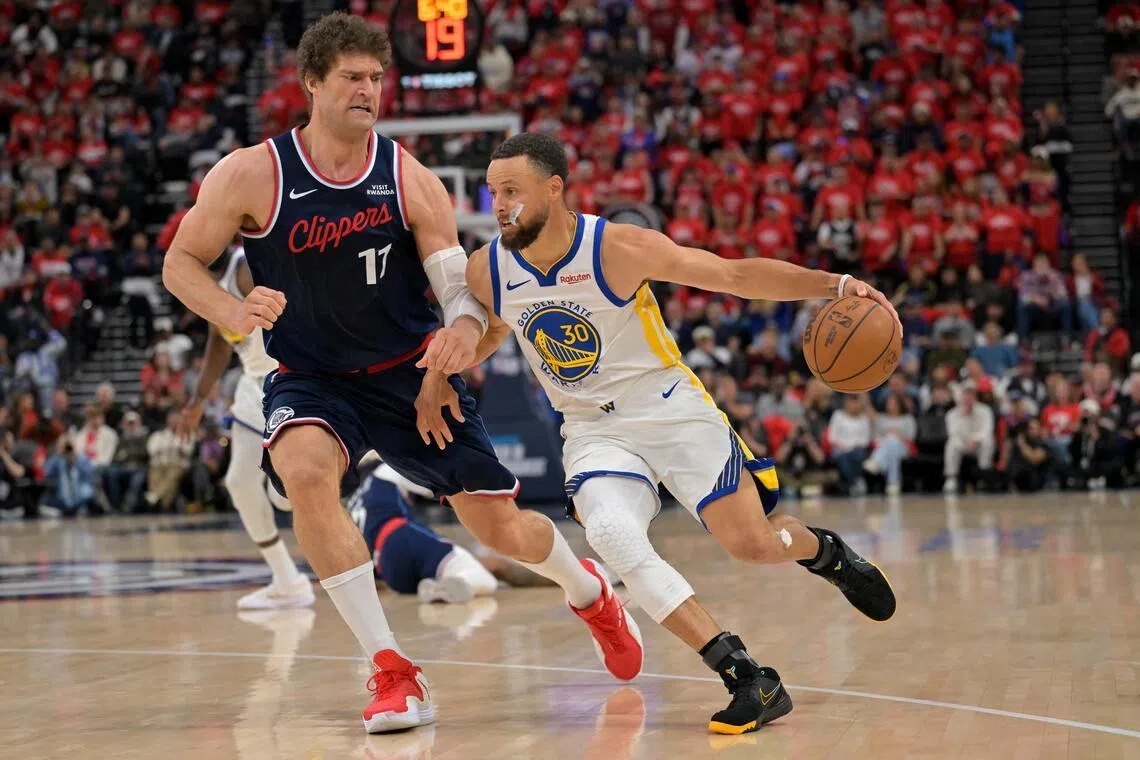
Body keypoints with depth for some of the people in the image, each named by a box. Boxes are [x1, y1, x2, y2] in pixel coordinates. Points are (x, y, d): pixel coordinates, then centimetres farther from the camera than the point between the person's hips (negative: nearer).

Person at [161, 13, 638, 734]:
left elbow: (459, 287, -9)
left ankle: (589, 591, 41)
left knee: (501, 525, 3)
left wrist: (464, 331, -34)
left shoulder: (411, 181, -8)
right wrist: (236, 313, -24)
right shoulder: (253, 175, -12)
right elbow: (180, 262, -3)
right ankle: (394, 673, -25)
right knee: (306, 472, -35)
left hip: (411, 372, 1)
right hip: (311, 378, -1)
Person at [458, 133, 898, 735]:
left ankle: (824, 550, 34)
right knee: (611, 536, -27)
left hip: (671, 409, -2)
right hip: (594, 430, 3)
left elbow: (736, 275, -17)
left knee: (751, 543, -8)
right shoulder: (485, 273, -9)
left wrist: (835, 284, -26)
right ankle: (751, 681, -21)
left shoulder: (620, 248, -20)